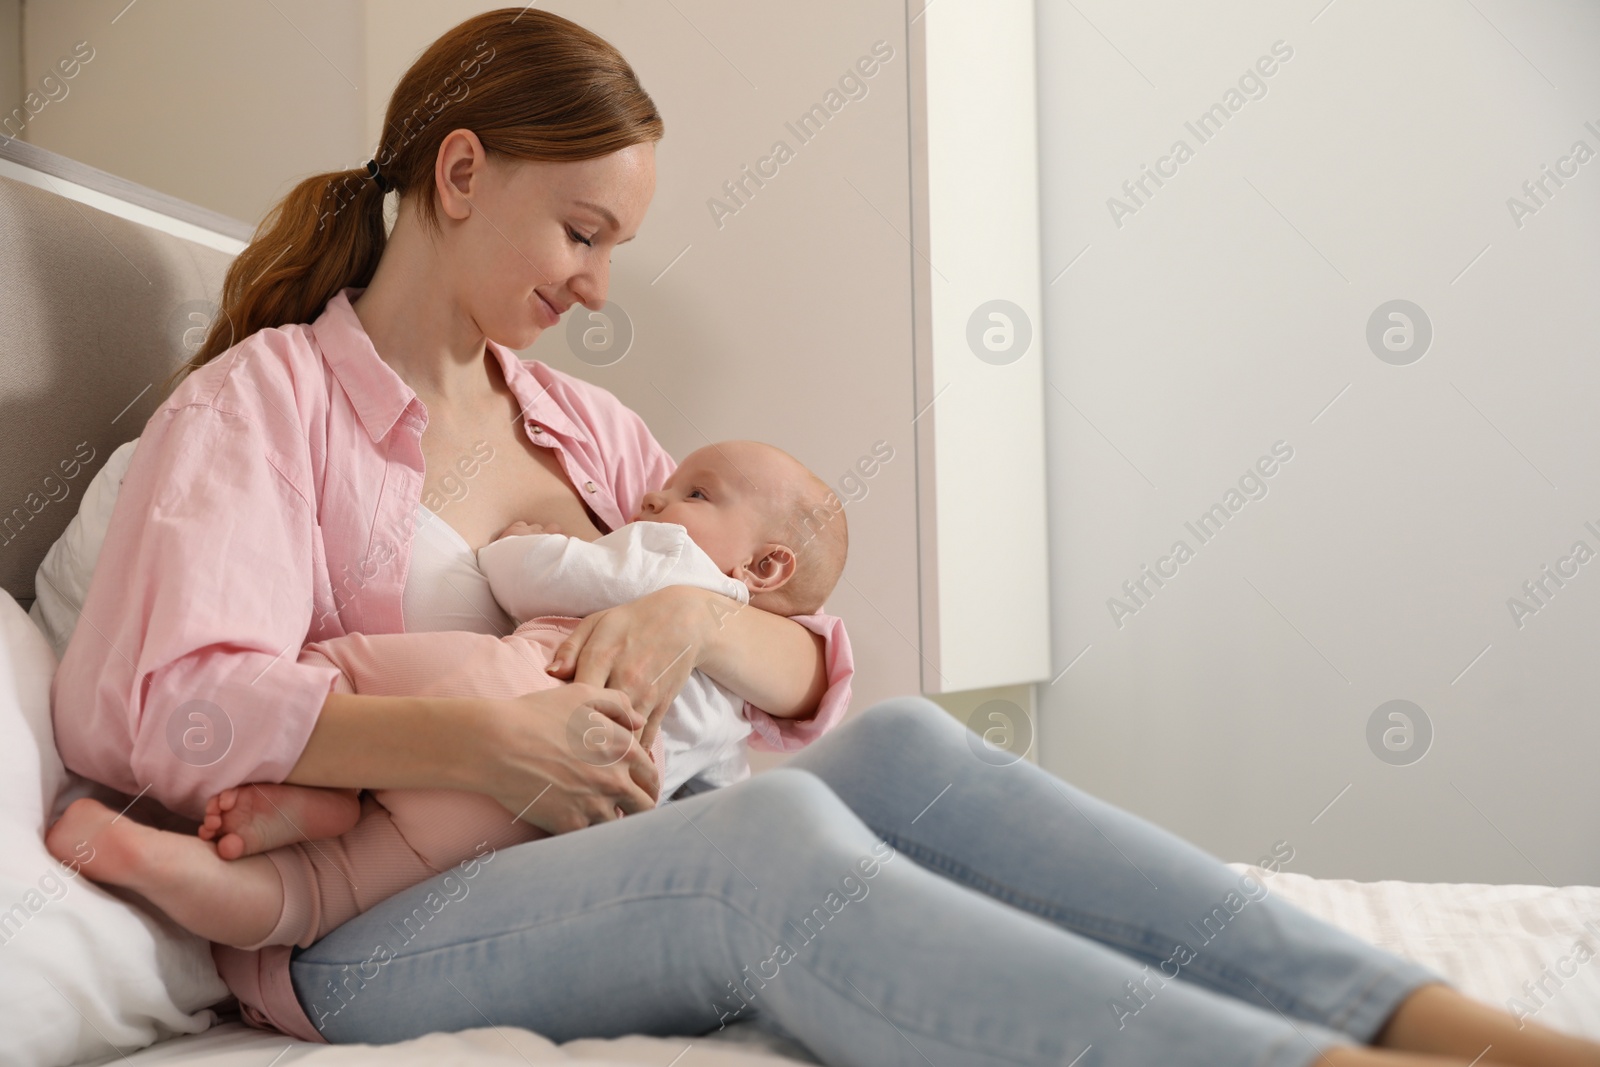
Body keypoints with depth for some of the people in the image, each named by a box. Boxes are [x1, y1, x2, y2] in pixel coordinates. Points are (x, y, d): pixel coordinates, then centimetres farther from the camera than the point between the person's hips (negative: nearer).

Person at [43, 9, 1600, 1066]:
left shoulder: (584, 425, 20)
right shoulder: (259, 399, 3)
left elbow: (813, 668, 13)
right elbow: (148, 709, -14)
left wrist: (701, 621, -10)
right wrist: (485, 741, -24)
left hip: (590, 872, 5)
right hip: (364, 928, -5)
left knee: (902, 744, -25)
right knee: (776, 830, -35)